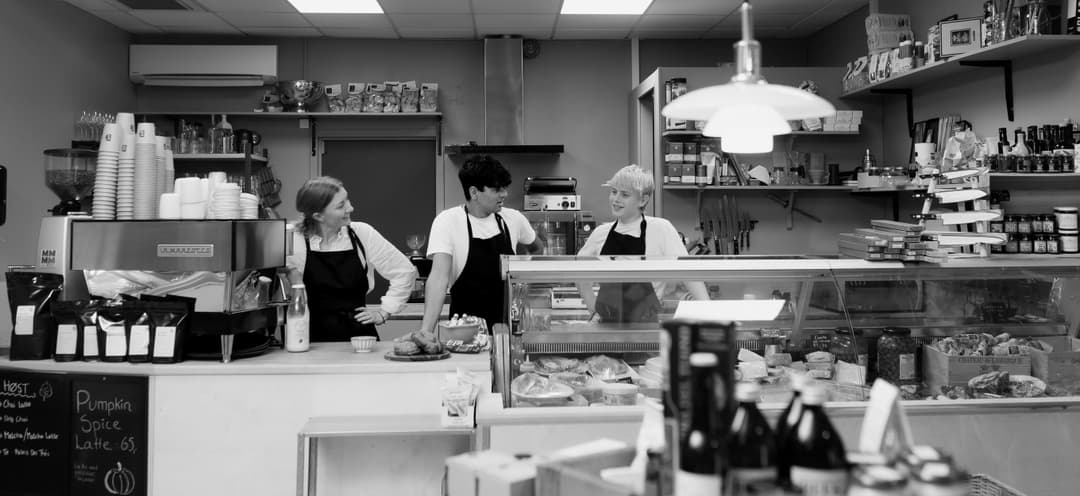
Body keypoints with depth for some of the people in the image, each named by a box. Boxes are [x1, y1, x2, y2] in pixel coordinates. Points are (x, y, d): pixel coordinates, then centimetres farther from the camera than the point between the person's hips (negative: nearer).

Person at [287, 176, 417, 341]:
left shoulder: (362, 234, 2)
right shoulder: (294, 241, -3)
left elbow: (405, 271, 10)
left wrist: (383, 312, 9)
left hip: (360, 334, 1)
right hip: (315, 337, -1)